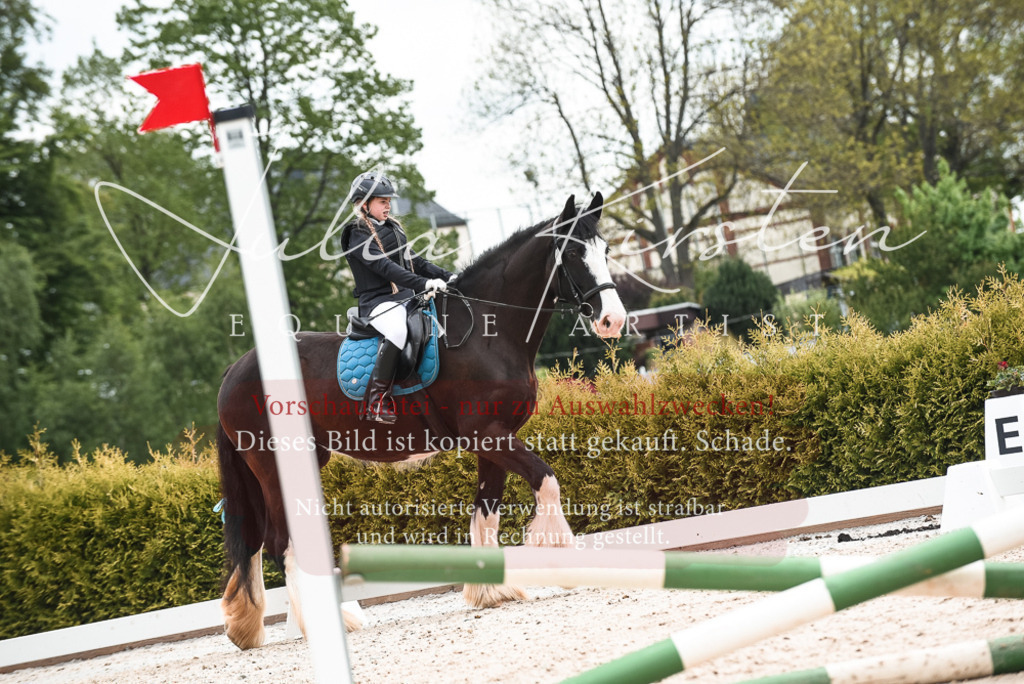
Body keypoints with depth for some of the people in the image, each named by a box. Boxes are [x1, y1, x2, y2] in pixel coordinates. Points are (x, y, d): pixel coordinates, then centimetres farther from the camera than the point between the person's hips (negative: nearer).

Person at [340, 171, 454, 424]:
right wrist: (423, 283, -31)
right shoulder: (358, 235, -7)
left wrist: (447, 276, 7)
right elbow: (384, 267, -20)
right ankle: (377, 399, -33)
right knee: (398, 331, -38)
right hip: (378, 302, -9)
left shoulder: (393, 229, 20)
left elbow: (415, 262, 22)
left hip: (405, 298, 9)